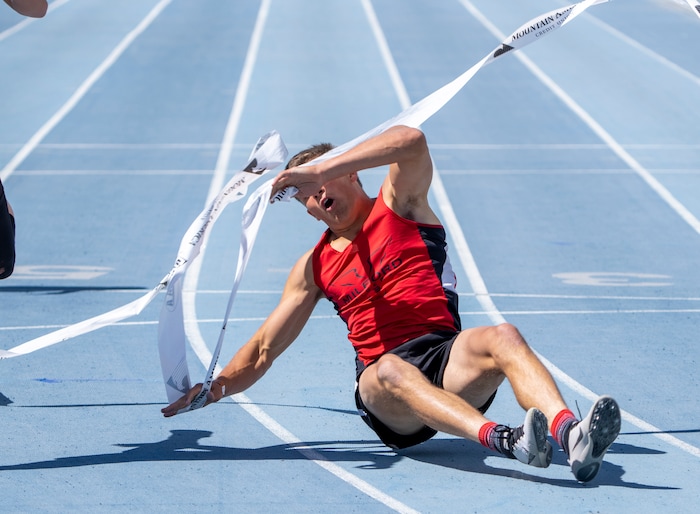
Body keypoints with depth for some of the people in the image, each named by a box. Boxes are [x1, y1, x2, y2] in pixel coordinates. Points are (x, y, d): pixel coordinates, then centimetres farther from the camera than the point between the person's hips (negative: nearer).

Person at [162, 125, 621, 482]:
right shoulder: (315, 267, 23)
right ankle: (502, 439, -66)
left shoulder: (398, 207, 14)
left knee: (503, 338, -33)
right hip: (381, 385, 0)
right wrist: (217, 387, 6)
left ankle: (572, 435, -61)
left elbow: (412, 141, -8)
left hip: (447, 357, 0)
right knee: (390, 371, -37)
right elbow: (264, 349, 25)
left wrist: (320, 169, -12)